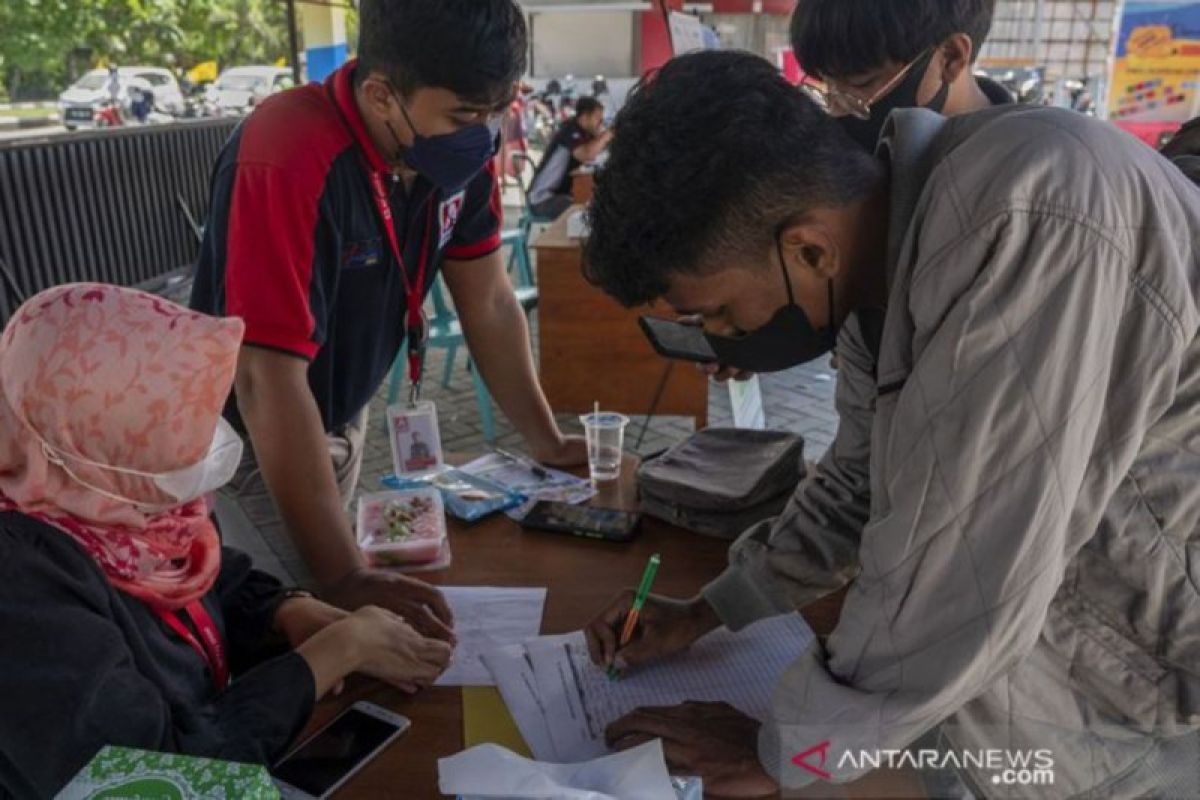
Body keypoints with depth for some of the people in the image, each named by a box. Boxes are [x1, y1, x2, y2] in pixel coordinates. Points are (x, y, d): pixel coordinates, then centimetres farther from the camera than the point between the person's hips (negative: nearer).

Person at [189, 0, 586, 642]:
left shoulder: (457, 148, -13)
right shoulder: (288, 161, -34)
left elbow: (488, 302, -3)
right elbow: (269, 383, -36)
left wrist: (547, 443, -2)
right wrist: (344, 576, -36)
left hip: (342, 423, 7)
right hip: (248, 441, -6)